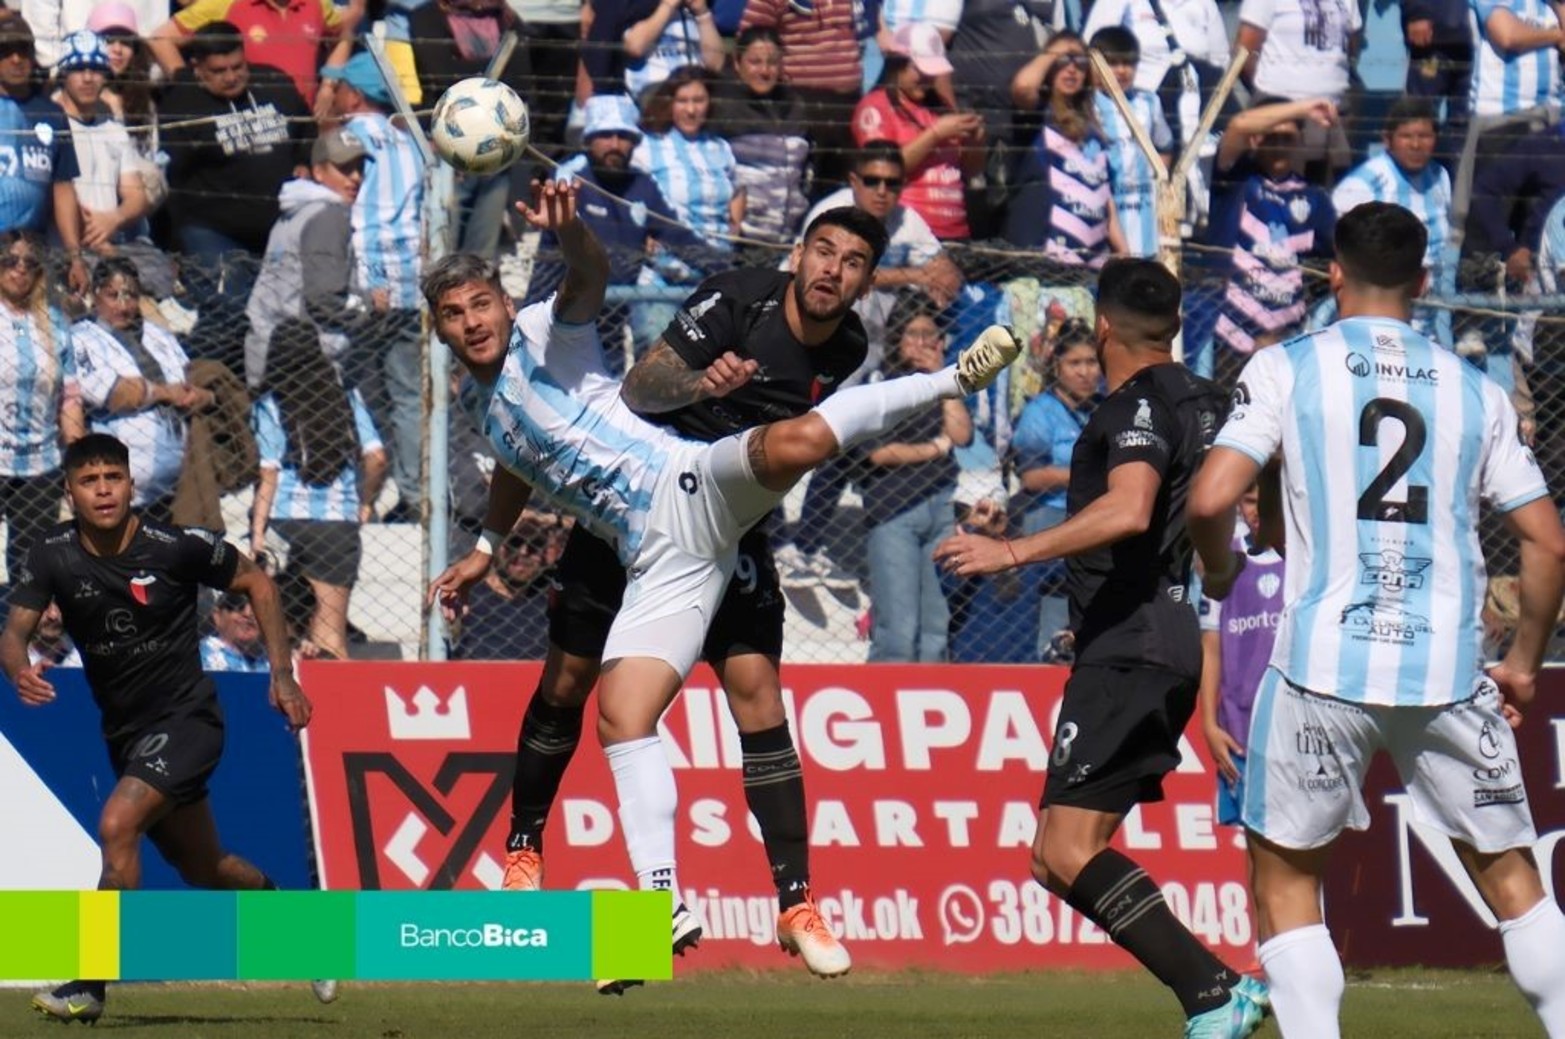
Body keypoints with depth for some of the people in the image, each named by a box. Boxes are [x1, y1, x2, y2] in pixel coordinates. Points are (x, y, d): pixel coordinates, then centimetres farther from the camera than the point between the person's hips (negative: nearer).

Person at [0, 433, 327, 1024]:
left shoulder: (176, 548, -16)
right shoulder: (54, 557, -7)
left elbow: (256, 583, 0)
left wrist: (282, 675, -3)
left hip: (186, 717, -5)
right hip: (124, 730, 5)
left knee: (116, 826, -25)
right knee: (200, 868, 18)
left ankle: (90, 982, -18)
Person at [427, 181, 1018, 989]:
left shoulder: (546, 334, 7)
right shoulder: (492, 415, 26)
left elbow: (593, 275, -16)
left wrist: (567, 233, -37)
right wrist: (485, 551, 59)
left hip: (694, 487, -6)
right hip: (659, 559, 6)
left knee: (796, 441, -39)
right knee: (621, 715, -10)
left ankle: (950, 380, -25)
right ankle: (665, 904, -12)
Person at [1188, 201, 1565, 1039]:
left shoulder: (1286, 370, 1)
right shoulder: (1474, 391, 8)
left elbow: (1209, 502, -10)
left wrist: (1219, 571, 12)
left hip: (1322, 663, -2)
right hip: (1448, 670, 2)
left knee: (1285, 871, 11)